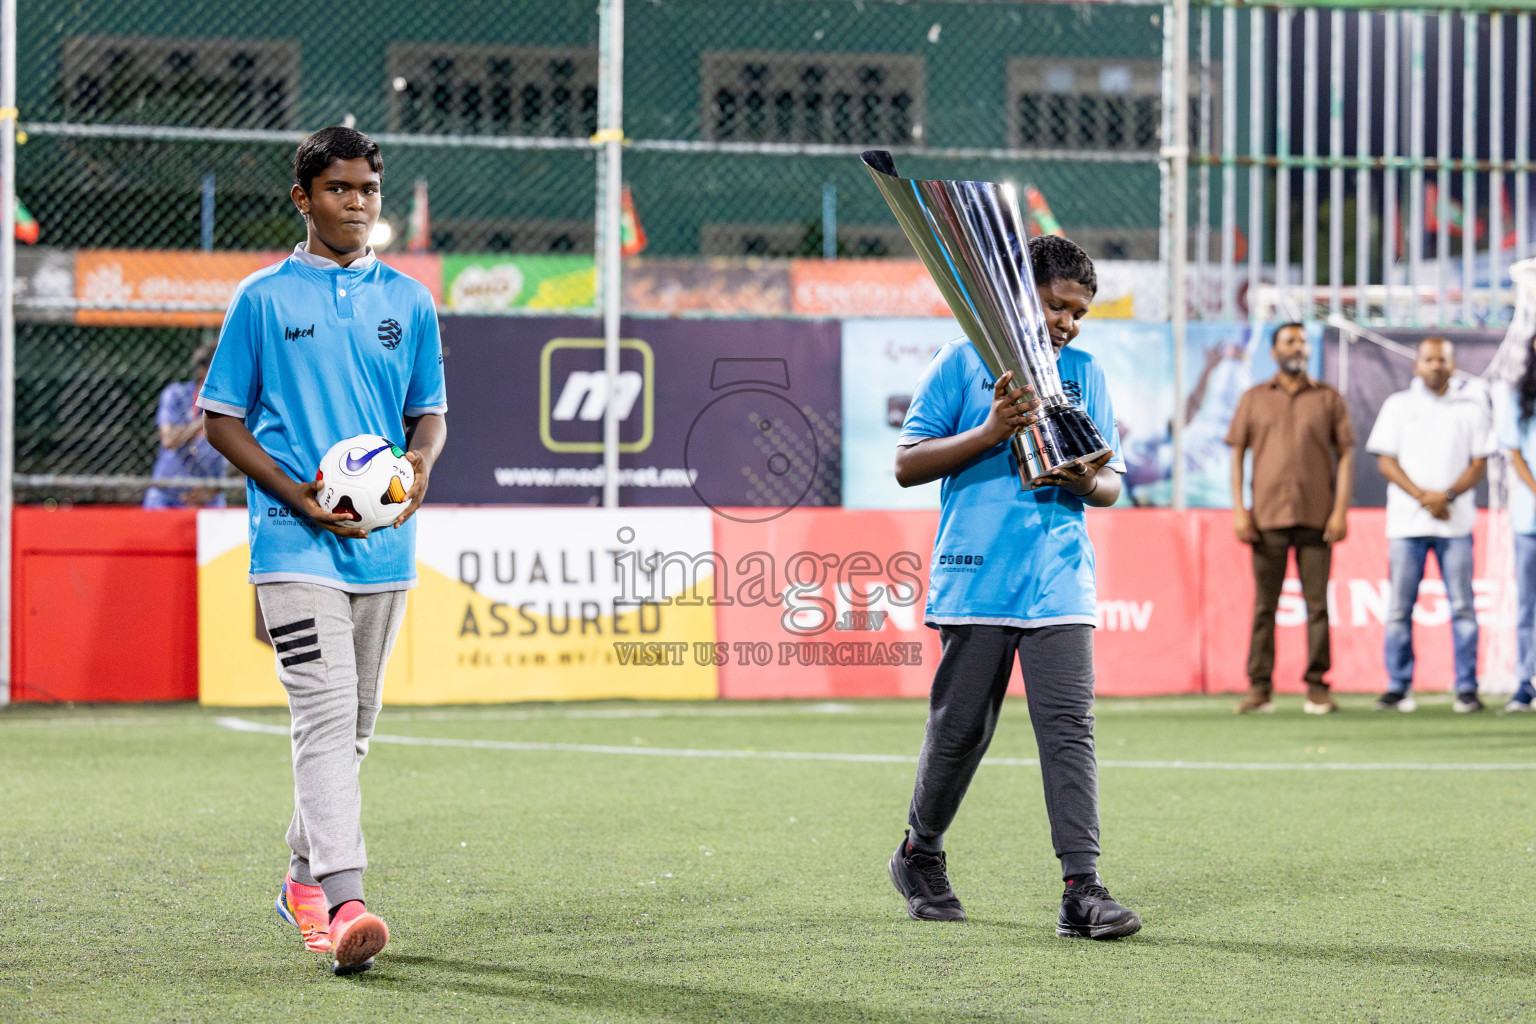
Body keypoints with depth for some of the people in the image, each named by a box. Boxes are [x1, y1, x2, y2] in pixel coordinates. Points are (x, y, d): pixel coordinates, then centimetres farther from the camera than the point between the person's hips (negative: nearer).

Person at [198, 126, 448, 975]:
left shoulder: (407, 301, 11)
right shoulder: (263, 299, 0)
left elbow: (430, 410, 17)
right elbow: (221, 418, 2)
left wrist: (422, 462, -7)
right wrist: (296, 491, -12)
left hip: (384, 545, 5)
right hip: (295, 544, -5)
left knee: (353, 722, 13)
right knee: (324, 712, -16)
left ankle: (304, 878, 28)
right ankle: (341, 902, -25)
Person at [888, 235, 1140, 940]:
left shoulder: (1084, 373, 14)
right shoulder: (962, 364, 3)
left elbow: (1111, 484, 15)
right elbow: (908, 464, -1)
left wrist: (1088, 481, -10)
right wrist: (990, 432, -14)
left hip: (1059, 581, 2)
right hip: (975, 576, -2)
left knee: (1069, 725, -10)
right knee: (960, 728, 4)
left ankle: (1082, 890, -15)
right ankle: (920, 856, 28)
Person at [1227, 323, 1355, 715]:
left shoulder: (1328, 399, 9)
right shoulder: (1254, 399, 11)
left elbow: (1345, 454, 7)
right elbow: (1237, 454, 10)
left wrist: (1341, 509, -3)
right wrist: (1239, 510, -1)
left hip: (1317, 517, 0)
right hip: (1268, 517, 0)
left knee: (1318, 603, -2)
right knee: (1264, 605, 0)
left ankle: (1318, 686, 2)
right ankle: (1260, 687, 2)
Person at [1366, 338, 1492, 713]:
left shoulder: (1471, 406, 10)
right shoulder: (1398, 405, 10)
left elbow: (1479, 463, 5)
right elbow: (1386, 461, 4)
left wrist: (1447, 496, -11)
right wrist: (1423, 496, -10)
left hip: (1455, 519, 0)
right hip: (1407, 520, 0)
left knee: (1462, 605, -4)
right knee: (1400, 607, -2)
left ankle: (1467, 688, -2)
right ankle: (1398, 687, 3)